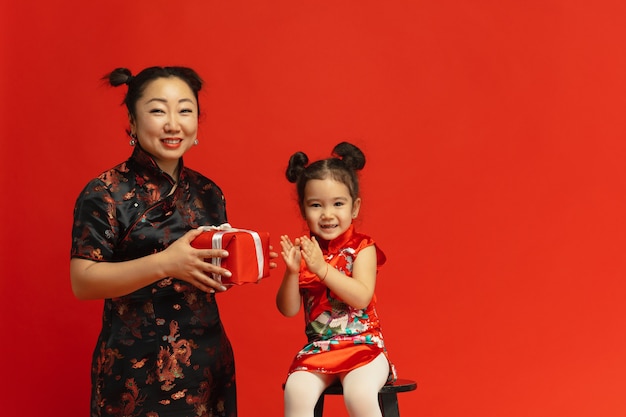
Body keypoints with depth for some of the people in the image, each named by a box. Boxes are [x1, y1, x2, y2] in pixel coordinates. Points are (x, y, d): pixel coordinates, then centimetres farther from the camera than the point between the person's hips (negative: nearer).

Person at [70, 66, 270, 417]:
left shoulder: (208, 193, 7)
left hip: (208, 361, 6)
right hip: (135, 370, -5)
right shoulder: (105, 193, -10)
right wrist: (164, 263, -25)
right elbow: (82, 282, -15)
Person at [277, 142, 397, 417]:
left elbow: (361, 298, -18)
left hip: (363, 345, -3)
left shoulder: (362, 248, -3)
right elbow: (288, 310, 1)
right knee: (296, 393, -24)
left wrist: (321, 267, -24)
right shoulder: (304, 250, 5)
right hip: (317, 348, 3)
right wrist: (292, 271, -17)